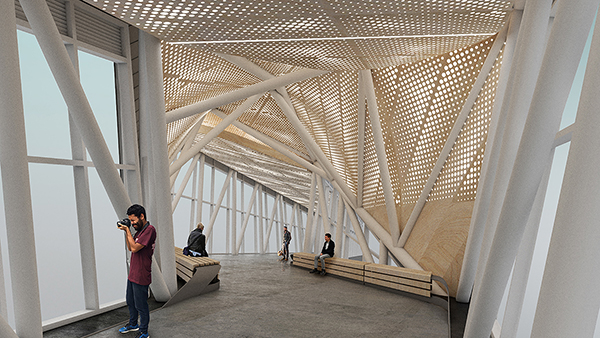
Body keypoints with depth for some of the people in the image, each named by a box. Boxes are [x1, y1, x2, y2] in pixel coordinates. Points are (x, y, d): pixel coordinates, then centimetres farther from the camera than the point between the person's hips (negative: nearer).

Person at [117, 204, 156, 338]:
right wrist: (126, 231, 4)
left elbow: (135, 248, -24)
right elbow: (130, 248, 14)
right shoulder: (139, 230, 12)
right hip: (132, 274, 10)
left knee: (141, 305, 4)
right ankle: (133, 324, 45)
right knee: (130, 301, 24)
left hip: (141, 276, -10)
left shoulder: (150, 230, -20)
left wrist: (128, 230, -16)